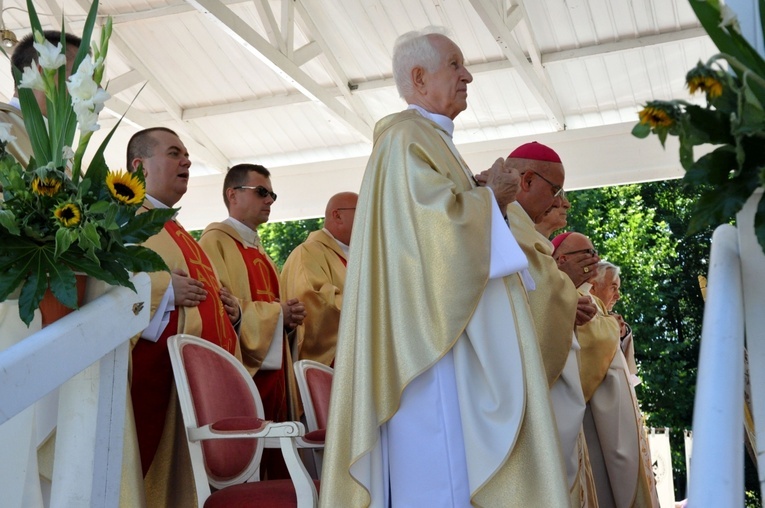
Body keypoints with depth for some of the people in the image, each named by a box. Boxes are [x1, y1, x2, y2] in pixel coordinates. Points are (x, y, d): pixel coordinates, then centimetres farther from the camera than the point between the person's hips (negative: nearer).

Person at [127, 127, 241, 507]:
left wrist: (230, 309, 14)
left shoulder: (178, 232, 27)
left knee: (189, 472, 6)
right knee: (155, 471, -10)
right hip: (157, 371, -8)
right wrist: (164, 290, -18)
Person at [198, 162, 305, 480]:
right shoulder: (216, 241, -4)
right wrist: (277, 311, -10)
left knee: (273, 468, 7)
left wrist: (288, 317, 5)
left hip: (272, 372, 9)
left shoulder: (258, 251, 22)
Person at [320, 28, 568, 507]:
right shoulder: (408, 137, -6)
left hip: (452, 330, 10)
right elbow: (440, 220, -20)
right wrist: (490, 196, -4)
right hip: (435, 331, -10)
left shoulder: (430, 140, 25)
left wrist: (487, 195, 10)